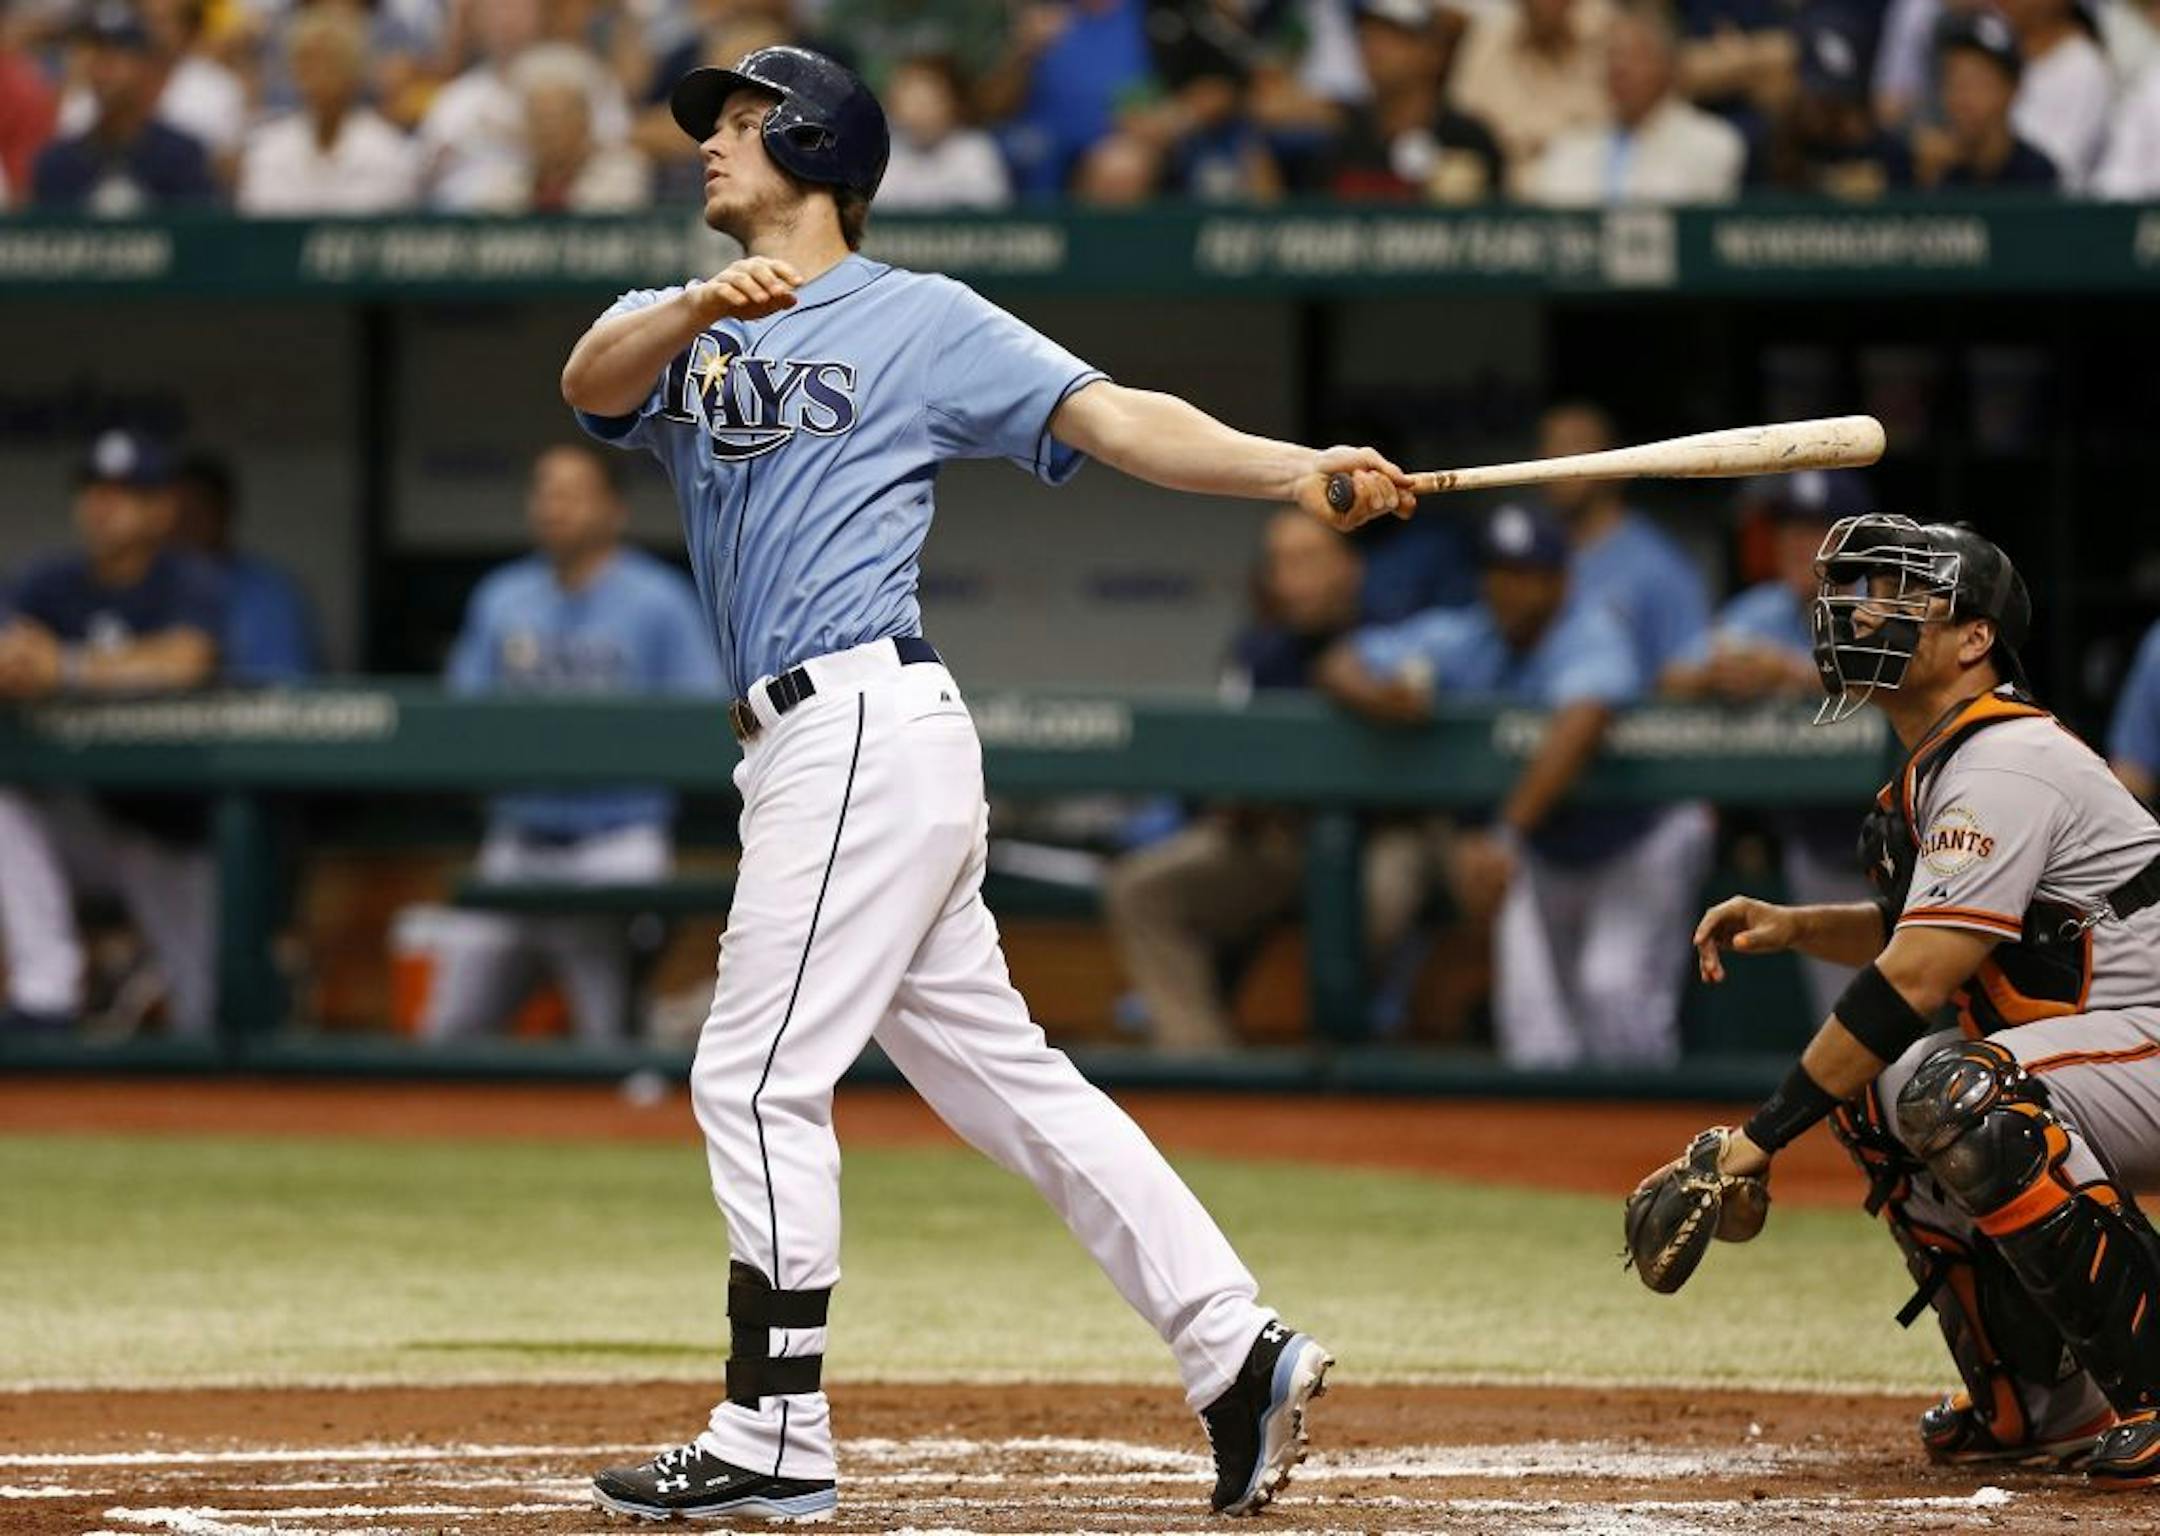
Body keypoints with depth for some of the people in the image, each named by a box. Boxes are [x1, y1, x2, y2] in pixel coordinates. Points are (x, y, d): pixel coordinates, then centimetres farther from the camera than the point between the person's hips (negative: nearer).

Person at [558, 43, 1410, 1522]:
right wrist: (698, 310, -26)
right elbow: (594, 379, -4)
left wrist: (1296, 470, -20)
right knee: (1003, 1075, 7)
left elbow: (1113, 416, -6)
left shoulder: (921, 319, 2)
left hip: (866, 720, -7)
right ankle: (1240, 1353, 8)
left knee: (759, 1073, -8)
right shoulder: (673, 323, 19)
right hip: (809, 748, 7)